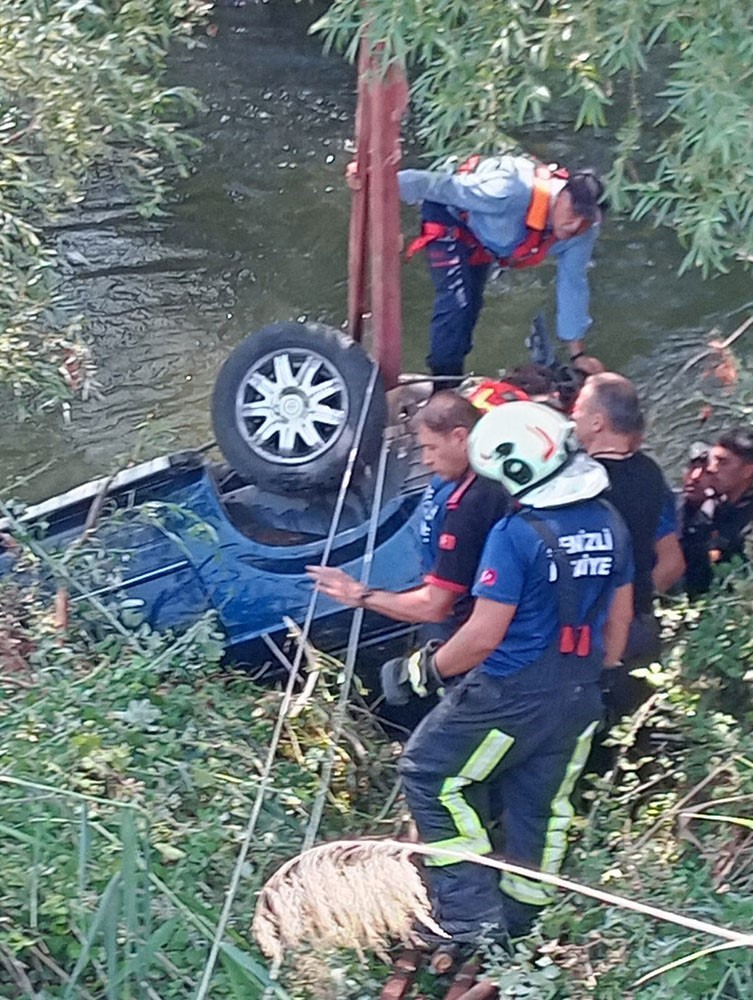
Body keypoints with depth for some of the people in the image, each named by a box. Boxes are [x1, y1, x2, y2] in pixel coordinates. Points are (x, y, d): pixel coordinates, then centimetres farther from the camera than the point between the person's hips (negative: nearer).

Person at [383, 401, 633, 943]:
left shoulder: (516, 534, -21)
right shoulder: (611, 524, 2)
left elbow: (485, 635, -20)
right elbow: (619, 619, 11)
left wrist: (424, 670, -6)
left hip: (510, 695, -7)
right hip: (578, 698, 7)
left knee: (432, 776, 10)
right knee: (542, 805, 18)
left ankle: (470, 913, 7)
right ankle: (519, 921, 30)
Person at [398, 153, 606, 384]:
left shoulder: (584, 229, -25)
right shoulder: (509, 191, -45)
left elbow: (572, 285, -12)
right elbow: (441, 186, -35)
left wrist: (578, 355, -8)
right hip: (450, 217, -7)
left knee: (471, 304, 19)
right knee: (455, 301, -22)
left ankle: (453, 379, 38)